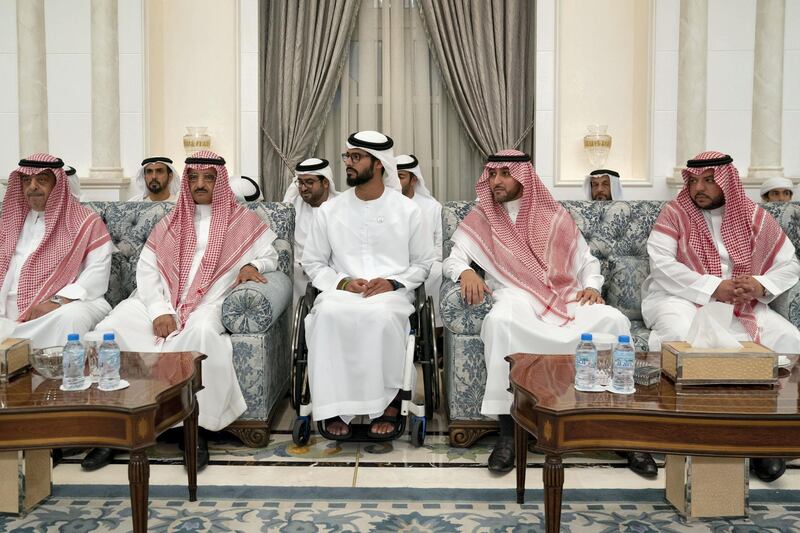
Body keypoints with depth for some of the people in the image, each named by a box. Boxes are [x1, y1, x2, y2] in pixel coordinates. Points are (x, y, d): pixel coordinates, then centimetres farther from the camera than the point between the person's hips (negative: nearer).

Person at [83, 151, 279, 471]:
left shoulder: (243, 222, 18)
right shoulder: (171, 222, 22)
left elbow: (271, 254, 20)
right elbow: (146, 268, 11)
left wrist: (253, 265, -5)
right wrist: (159, 311, -7)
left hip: (206, 304, -3)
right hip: (160, 302, 4)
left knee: (201, 331, -39)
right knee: (109, 329, -24)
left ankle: (195, 428, -29)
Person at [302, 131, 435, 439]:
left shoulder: (407, 210, 8)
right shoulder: (329, 211, 11)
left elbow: (423, 263, 12)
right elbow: (313, 263, 14)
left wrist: (393, 282, -8)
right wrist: (342, 282, -6)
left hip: (392, 293, -1)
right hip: (342, 291, 2)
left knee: (381, 315, -38)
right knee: (328, 314, -35)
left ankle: (389, 401, -20)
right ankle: (334, 407, -26)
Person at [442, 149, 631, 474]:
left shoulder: (557, 217, 19)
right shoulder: (480, 220, 15)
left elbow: (588, 262, 21)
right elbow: (452, 260, 6)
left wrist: (592, 286, -1)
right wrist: (466, 272, -17)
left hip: (566, 298, 2)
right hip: (516, 300, -2)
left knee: (614, 320, -26)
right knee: (500, 321, -39)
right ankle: (508, 431, -31)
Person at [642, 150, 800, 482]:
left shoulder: (754, 216, 9)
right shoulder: (675, 212, 0)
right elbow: (661, 264, -12)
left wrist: (759, 284, -11)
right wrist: (713, 288, -19)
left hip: (742, 304, 3)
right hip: (682, 297, -3)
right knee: (681, 336, -36)